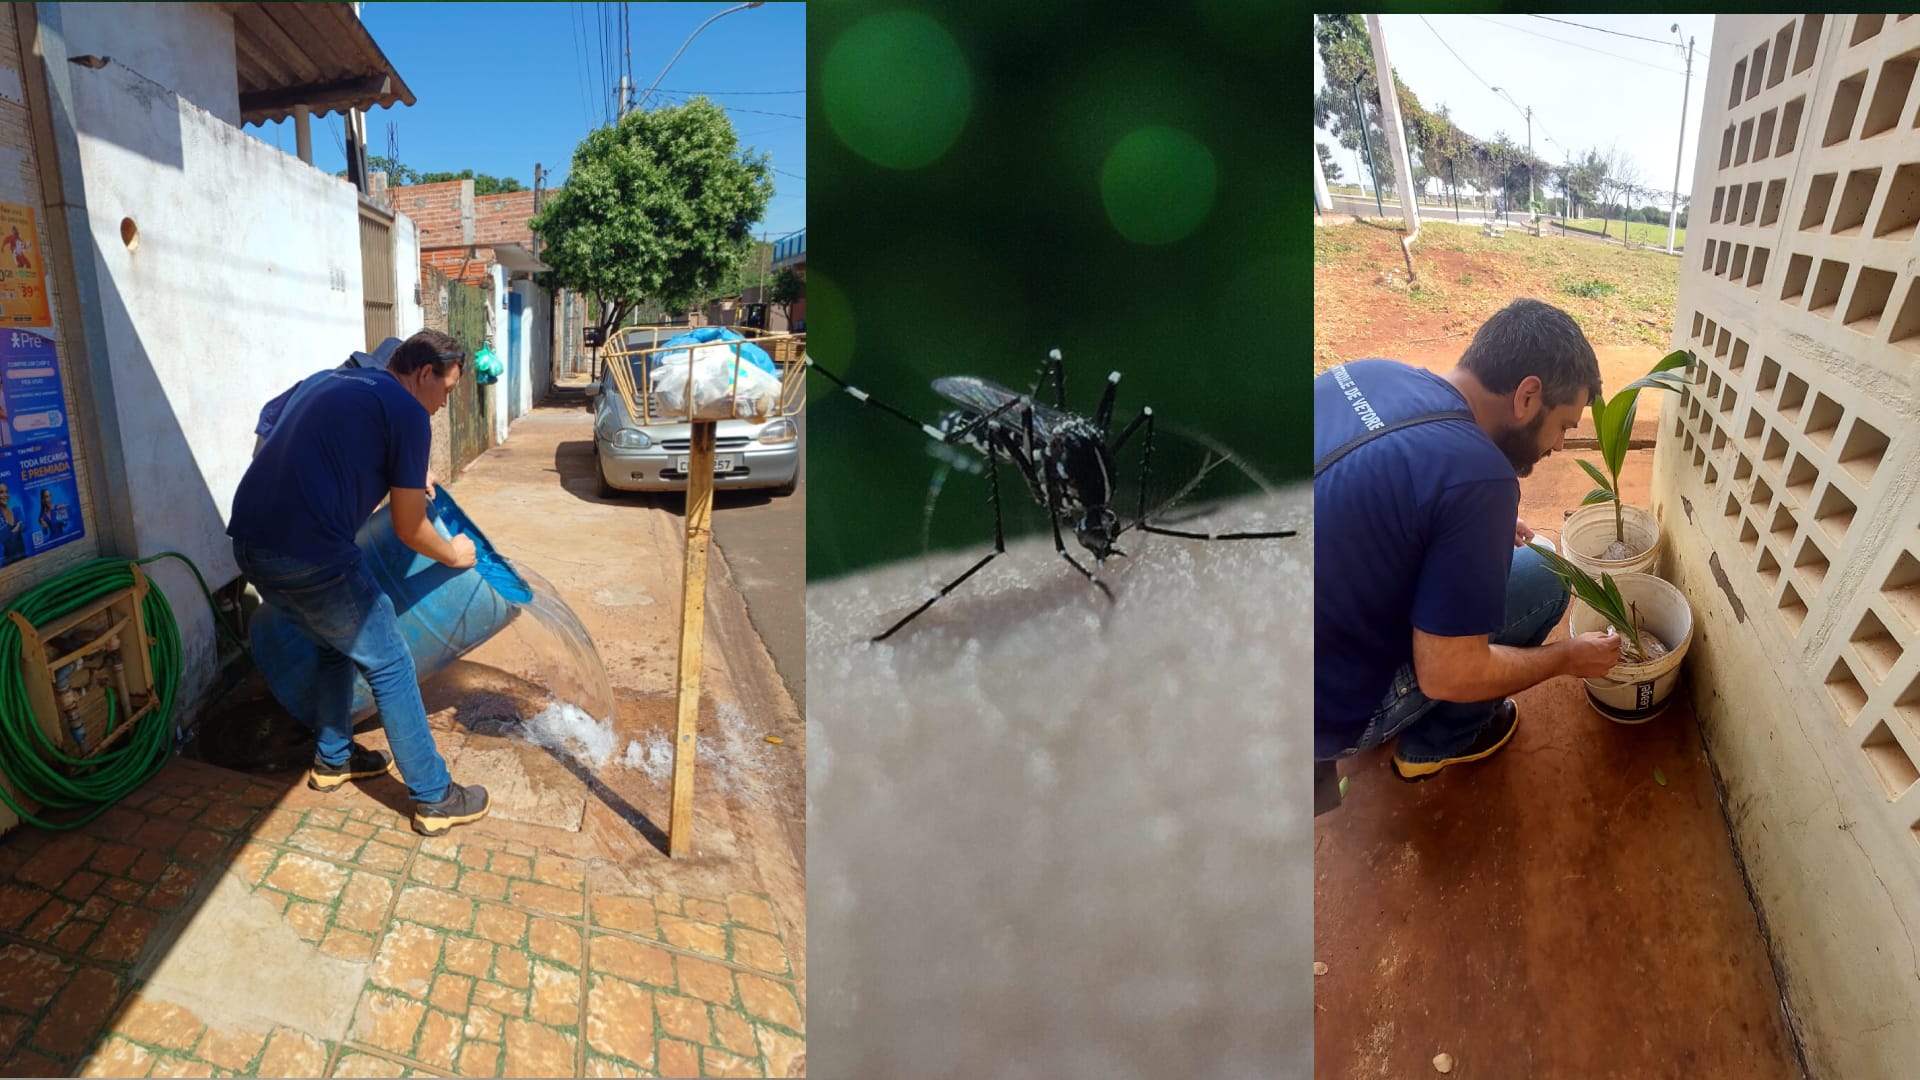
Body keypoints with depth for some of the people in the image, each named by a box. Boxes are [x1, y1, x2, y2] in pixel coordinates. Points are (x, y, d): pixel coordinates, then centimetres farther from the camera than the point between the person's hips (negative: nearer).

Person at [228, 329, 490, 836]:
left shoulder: (322, 381, 18)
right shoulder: (408, 413, -6)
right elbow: (409, 530, -2)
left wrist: (403, 477, 42)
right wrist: (454, 553, 17)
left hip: (249, 542, 9)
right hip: (309, 558, -8)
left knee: (337, 644, 28)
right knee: (390, 666, 5)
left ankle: (333, 760, 42)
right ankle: (435, 800, 13)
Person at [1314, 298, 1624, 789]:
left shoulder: (1369, 371, -3)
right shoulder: (1477, 475, -24)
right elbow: (1449, 675, -17)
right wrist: (1569, 656, 2)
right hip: (1325, 710, -7)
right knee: (1541, 577, 5)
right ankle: (1439, 740, 23)